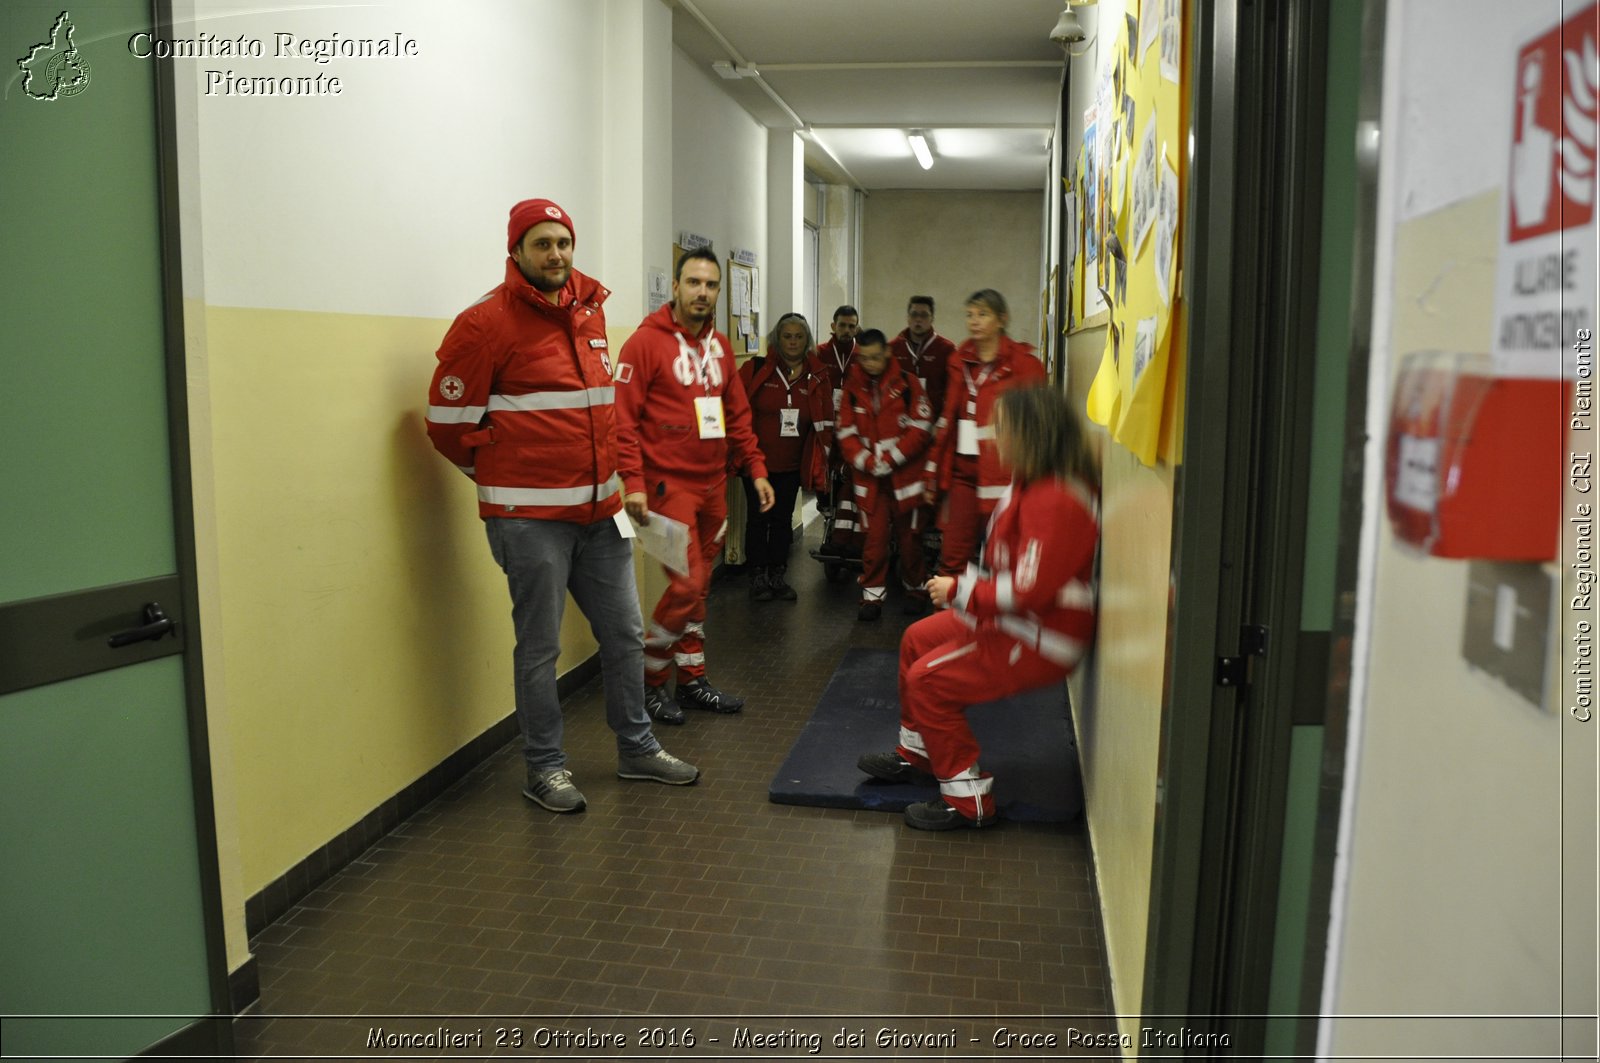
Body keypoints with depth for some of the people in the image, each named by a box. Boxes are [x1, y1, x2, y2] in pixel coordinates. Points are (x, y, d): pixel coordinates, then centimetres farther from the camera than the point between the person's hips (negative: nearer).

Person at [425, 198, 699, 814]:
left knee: (624, 633, 14)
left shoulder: (590, 311, 11)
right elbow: (448, 422, -8)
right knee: (540, 647, 4)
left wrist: (606, 471, 15)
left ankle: (636, 749, 31)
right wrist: (507, 473, 0)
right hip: (531, 517, -7)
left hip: (599, 509, 7)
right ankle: (546, 768, 21)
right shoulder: (486, 323, -10)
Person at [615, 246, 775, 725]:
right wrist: (633, 481, -21)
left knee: (699, 586, 12)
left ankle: (692, 680, 24)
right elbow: (623, 416, -13)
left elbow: (738, 413, 17)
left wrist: (756, 469, 10)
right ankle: (649, 681, 9)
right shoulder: (646, 342, -8)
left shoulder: (719, 345, 12)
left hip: (713, 486, 7)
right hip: (669, 485, -6)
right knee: (687, 584, -10)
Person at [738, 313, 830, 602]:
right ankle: (757, 578, 17)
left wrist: (821, 459, 3)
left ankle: (778, 576, 23)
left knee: (783, 519, 11)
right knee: (758, 518, 5)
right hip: (757, 459, -3)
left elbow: (824, 422, 8)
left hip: (792, 465, 3)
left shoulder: (816, 379, 2)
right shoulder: (756, 370, -8)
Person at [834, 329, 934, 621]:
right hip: (868, 477, 1)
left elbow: (921, 427, -9)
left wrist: (891, 458, -14)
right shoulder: (852, 386, 2)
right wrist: (866, 461, -13)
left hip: (904, 474, -1)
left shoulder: (906, 382, -6)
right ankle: (872, 595, 8)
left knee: (908, 534, 10)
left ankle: (914, 588, 26)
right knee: (874, 537, 0)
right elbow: (846, 432, 1)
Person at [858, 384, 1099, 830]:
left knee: (929, 679, -14)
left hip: (1041, 641, -11)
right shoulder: (1032, 484, 6)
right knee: (918, 639, 17)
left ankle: (968, 800, -2)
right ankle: (916, 755, 32)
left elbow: (1029, 589, -30)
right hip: (1016, 620, 11)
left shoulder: (1056, 500, -28)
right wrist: (964, 587, 3)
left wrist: (959, 590, -19)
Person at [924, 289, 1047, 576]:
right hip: (962, 471, 5)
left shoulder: (1023, 364, -5)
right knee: (952, 557, 5)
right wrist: (936, 476, 16)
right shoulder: (960, 362, 14)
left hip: (1002, 474, -5)